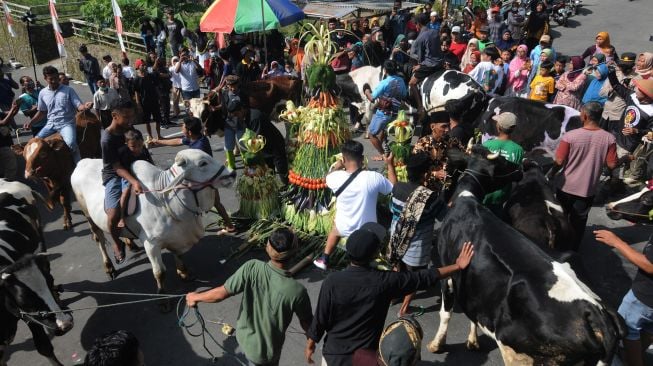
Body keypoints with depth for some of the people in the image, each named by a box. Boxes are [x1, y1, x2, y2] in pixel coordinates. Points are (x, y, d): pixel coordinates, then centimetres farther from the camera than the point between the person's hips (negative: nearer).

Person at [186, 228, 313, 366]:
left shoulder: (252, 268, -28)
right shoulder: (297, 291, -34)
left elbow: (221, 293, -18)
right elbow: (307, 324, -16)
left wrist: (196, 297, 2)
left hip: (244, 337, 3)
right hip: (266, 350, -3)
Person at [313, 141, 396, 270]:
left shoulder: (336, 177, -21)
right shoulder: (374, 177, -24)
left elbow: (328, 178, 6)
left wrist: (335, 167, 23)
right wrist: (390, 165, 5)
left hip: (344, 229, 1)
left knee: (335, 228, 36)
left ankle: (324, 260, 41)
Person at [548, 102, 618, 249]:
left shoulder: (570, 136, -18)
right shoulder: (609, 139, -12)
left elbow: (559, 162, -15)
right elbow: (612, 165, -8)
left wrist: (550, 175, 3)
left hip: (566, 187, -1)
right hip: (588, 190, 2)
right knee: (579, 221, 19)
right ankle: (573, 249, 32)